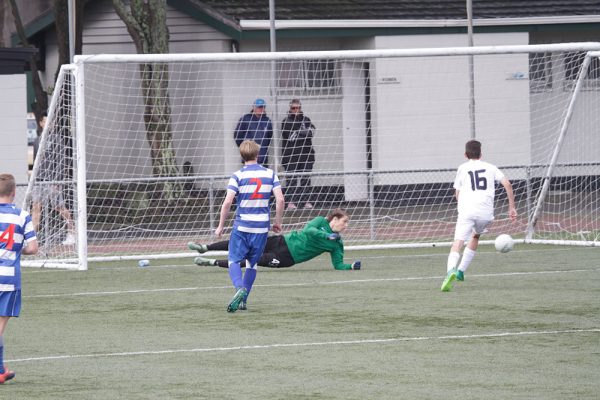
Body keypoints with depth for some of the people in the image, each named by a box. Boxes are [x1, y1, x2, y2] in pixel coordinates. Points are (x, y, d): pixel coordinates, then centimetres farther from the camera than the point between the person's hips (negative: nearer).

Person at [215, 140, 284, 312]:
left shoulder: (238, 176, -6)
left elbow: (227, 202, -11)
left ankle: (240, 288, -24)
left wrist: (221, 226, -2)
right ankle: (243, 300, 14)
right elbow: (280, 199, -3)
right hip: (262, 227, 3)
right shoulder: (270, 174, 3)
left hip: (242, 226, -3)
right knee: (252, 263, 15)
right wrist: (277, 222, 10)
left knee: (234, 260, 3)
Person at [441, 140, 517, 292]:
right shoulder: (490, 167, 18)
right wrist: (511, 207, 12)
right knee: (475, 237, 29)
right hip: (486, 213, 2)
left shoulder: (463, 168, 16)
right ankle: (461, 271, 24)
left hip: (467, 210, -2)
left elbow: (457, 194, 18)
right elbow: (507, 184, 8)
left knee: (457, 243, -13)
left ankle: (451, 270, -40)